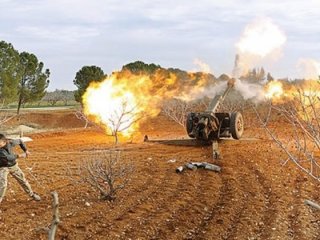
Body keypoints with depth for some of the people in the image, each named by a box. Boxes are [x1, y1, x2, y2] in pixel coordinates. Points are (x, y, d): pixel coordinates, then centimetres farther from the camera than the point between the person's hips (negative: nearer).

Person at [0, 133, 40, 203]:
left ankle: (32, 194, 32)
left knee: (22, 180, 14)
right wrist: (19, 156, -38)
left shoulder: (10, 142, -20)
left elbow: (19, 141, 1)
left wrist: (26, 150, 1)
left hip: (13, 165, 4)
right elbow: (7, 158, -40)